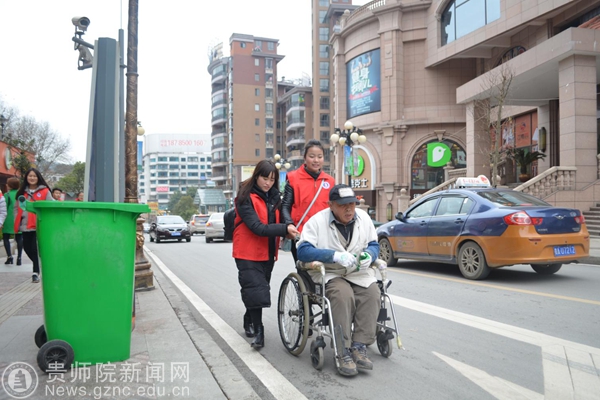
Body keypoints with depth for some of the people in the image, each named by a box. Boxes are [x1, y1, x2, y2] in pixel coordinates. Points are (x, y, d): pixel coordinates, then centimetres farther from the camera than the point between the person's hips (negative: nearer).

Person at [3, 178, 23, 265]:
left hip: (9, 220, -3)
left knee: (6, 238, 9)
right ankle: (19, 258, 6)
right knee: (19, 239, 7)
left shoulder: (7, 195, -6)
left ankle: (9, 256, -3)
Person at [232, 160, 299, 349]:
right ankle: (258, 330, -3)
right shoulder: (245, 198, -15)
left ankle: (249, 321, 32)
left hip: (268, 252, 6)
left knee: (259, 290, 15)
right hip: (249, 252, -6)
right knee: (255, 290, -13)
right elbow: (257, 227, -25)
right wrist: (285, 229, -34)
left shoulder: (274, 197, 8)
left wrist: (290, 228, -4)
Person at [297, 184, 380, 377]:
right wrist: (335, 256, -28)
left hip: (359, 273, 4)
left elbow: (374, 245, 13)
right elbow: (303, 251, -17)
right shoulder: (317, 221, -8)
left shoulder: (363, 217, 6)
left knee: (372, 292, -26)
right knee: (343, 294, -34)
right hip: (329, 274, -4)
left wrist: (369, 255, -13)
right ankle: (344, 352, -26)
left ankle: (359, 347, -20)